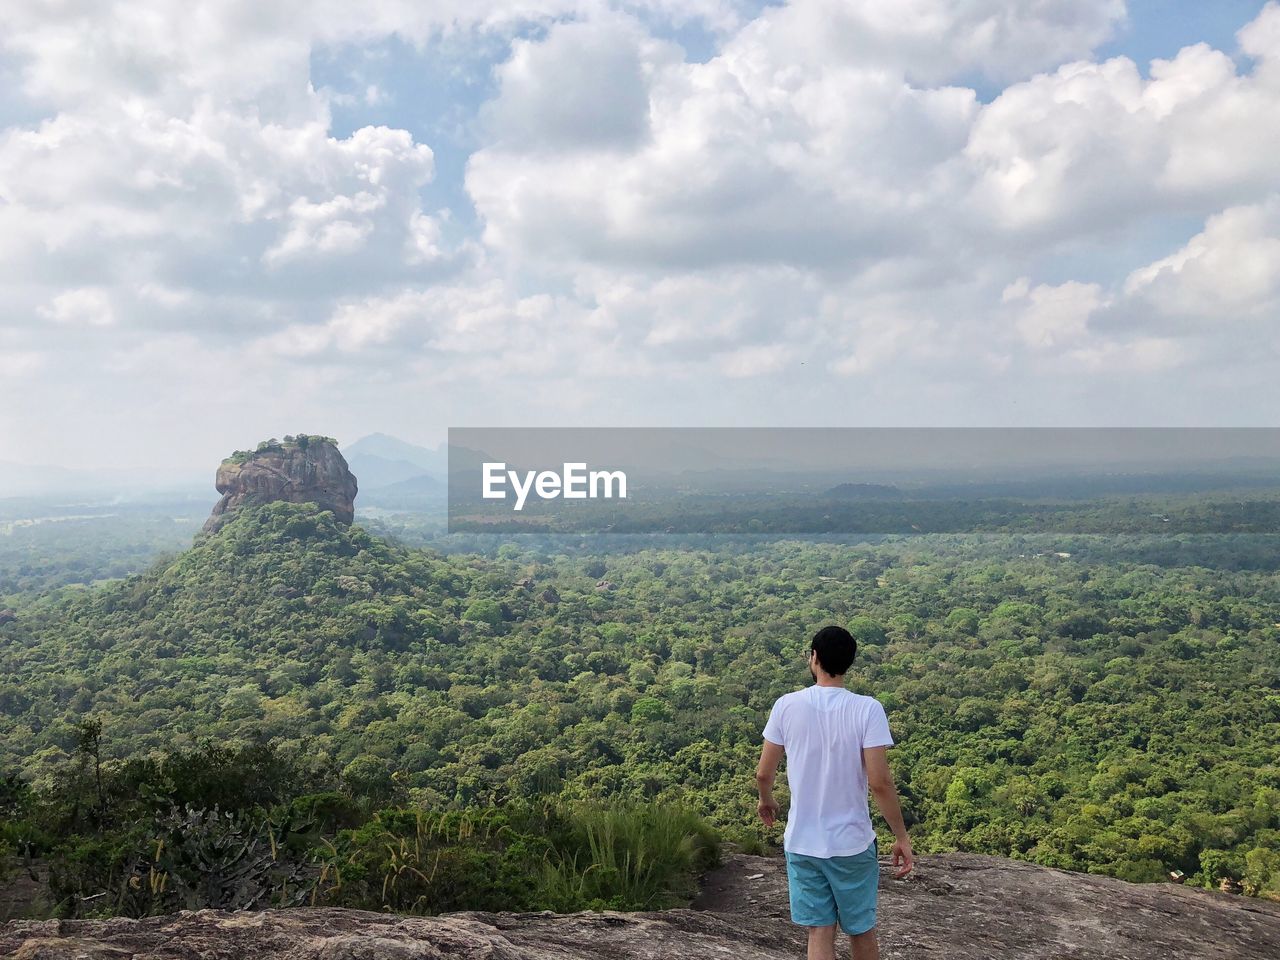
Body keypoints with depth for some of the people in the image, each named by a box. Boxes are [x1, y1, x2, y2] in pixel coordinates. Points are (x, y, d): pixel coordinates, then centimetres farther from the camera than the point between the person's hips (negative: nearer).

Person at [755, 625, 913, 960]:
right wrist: (901, 836, -5)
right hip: (852, 843, -1)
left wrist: (766, 801, 21)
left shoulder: (787, 705, -7)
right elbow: (879, 782, -17)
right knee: (861, 931, 18)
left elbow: (763, 773, 0)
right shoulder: (867, 709, -13)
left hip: (802, 843, 1)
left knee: (819, 933, 9)